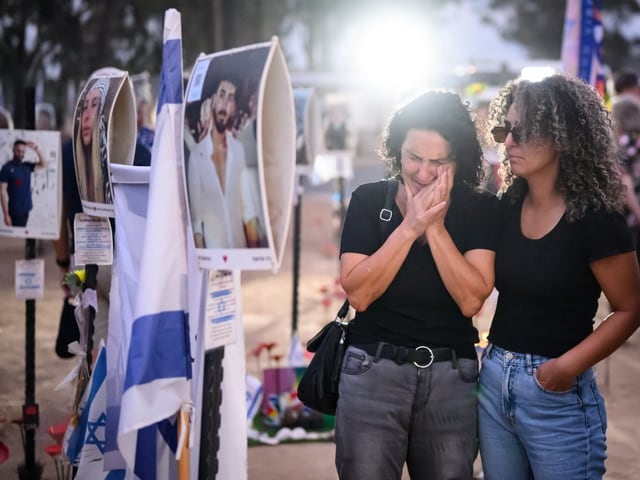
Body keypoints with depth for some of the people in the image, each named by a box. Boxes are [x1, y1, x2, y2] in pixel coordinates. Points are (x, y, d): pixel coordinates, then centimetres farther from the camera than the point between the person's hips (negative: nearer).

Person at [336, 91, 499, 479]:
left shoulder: (480, 210, -2)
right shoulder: (368, 201, -2)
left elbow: (471, 300, -12)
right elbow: (358, 294, -12)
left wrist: (435, 227, -17)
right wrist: (410, 227, -18)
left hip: (451, 376, 1)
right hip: (374, 370, 0)